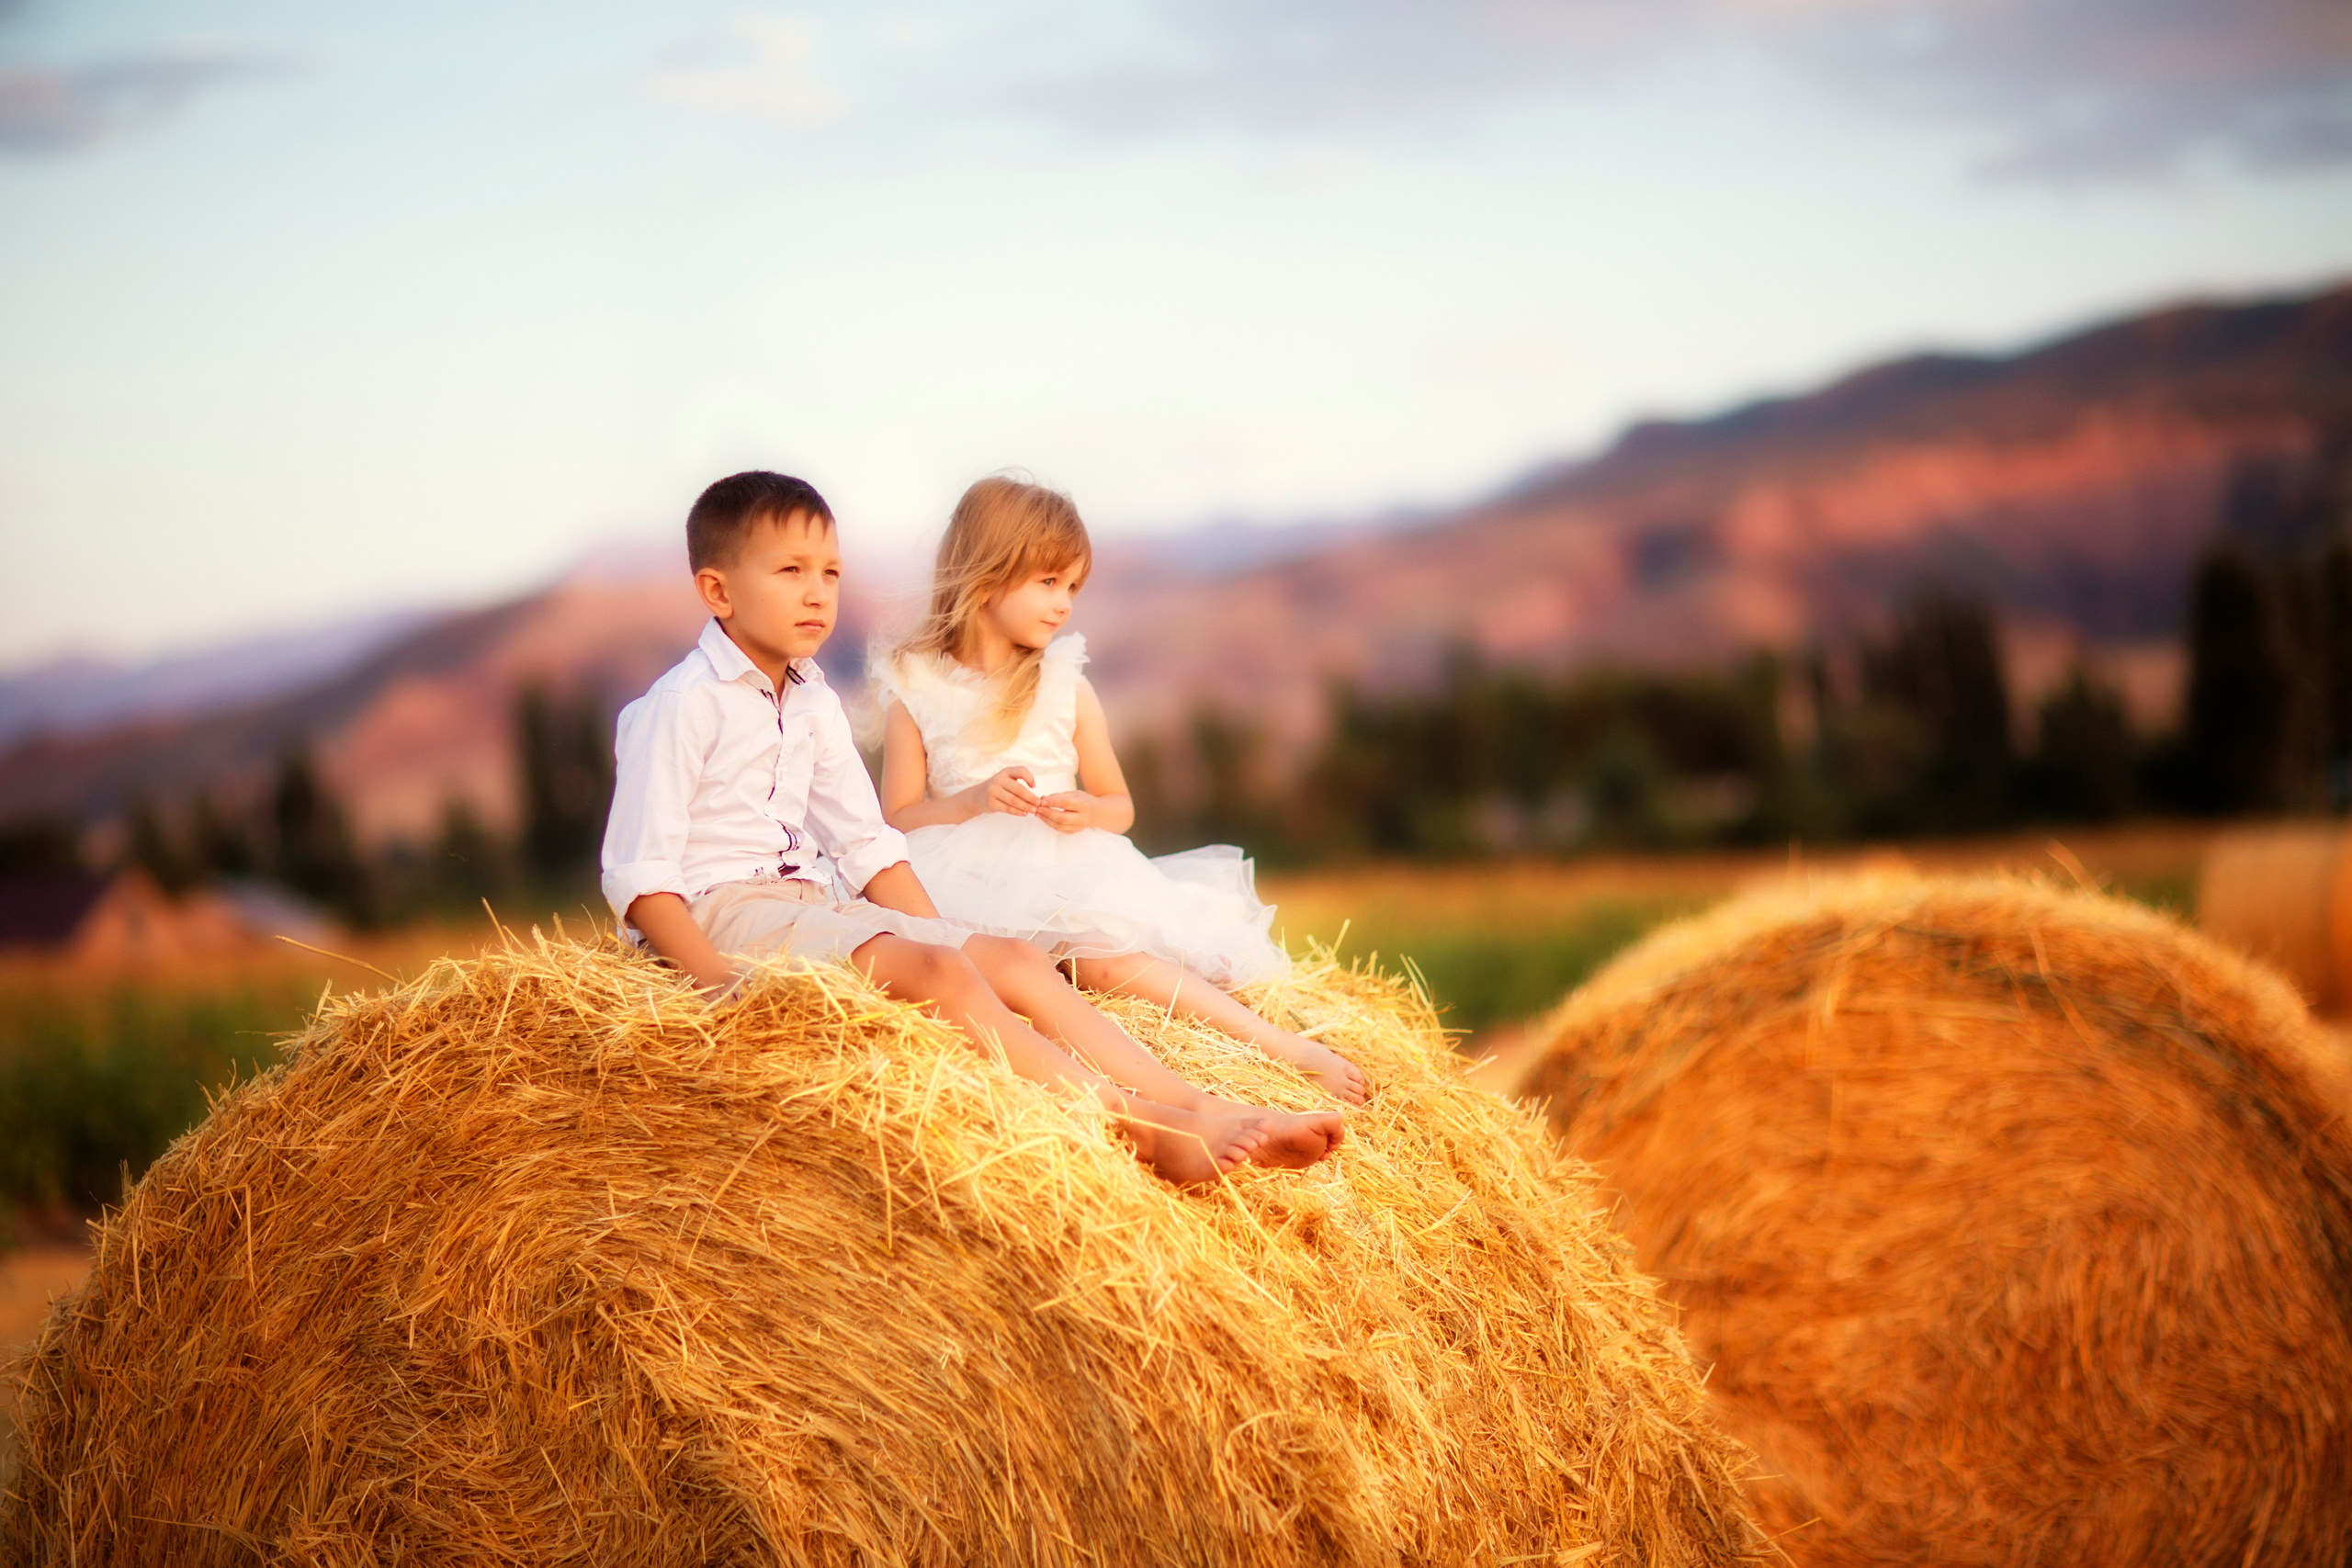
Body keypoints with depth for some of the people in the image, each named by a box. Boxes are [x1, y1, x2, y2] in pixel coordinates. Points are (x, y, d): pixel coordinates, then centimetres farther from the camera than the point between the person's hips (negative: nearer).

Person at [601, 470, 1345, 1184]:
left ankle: (1202, 1112, -22)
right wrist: (722, 982, -27)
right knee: (937, 973, -29)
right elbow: (638, 875, -14)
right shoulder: (683, 705, -9)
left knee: (1015, 961, -9)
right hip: (722, 913, -9)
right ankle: (1144, 1130, -37)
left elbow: (868, 847, 19)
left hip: (810, 910, 9)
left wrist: (939, 941, 7)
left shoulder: (813, 703, 16)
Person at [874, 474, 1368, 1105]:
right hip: (965, 880, 0)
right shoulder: (913, 692, 5)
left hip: (1065, 874, 0)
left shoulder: (1067, 689, 11)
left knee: (1102, 958, -34)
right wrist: (973, 800, -14)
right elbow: (898, 817, 4)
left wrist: (1086, 811, -8)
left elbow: (1120, 807, 16)